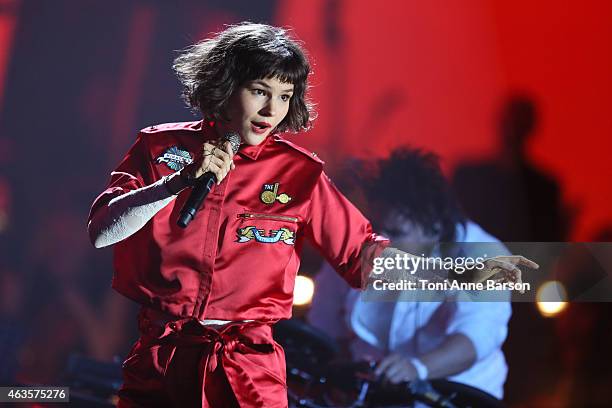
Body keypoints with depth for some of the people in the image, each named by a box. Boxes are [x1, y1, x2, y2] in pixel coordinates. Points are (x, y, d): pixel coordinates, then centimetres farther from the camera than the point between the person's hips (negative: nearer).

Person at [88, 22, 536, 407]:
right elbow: (101, 231, -6)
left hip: (245, 371, -1)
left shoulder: (298, 174, 1)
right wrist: (182, 181, -16)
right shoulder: (159, 147, 2)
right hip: (158, 361, 1)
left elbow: (363, 254, -2)